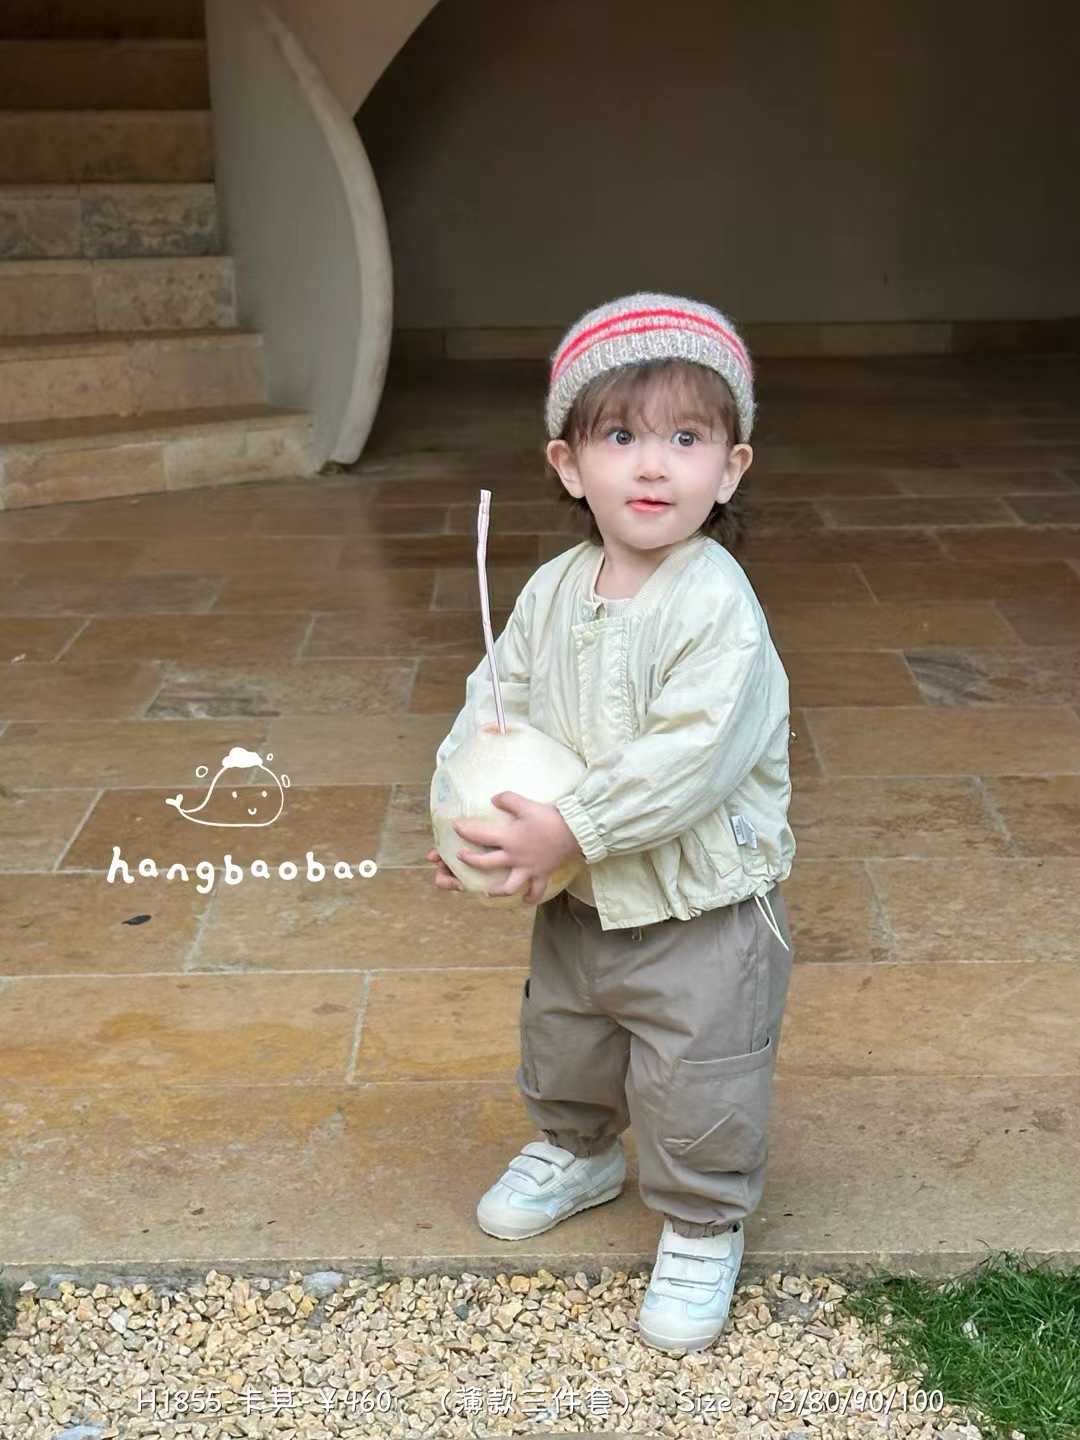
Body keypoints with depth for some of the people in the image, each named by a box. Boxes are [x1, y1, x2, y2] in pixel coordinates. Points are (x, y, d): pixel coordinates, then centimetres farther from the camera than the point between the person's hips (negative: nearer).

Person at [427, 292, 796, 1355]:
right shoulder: (554, 591, -4)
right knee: (562, 1040, 28)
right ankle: (576, 1151, 56)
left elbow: (688, 758, -32)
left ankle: (701, 1228, 32)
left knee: (697, 1086, 6)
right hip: (579, 899, 7)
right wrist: (464, 807, -9)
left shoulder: (718, 607, -26)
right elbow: (497, 694, 5)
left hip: (702, 909, -7)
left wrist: (571, 829, -30)